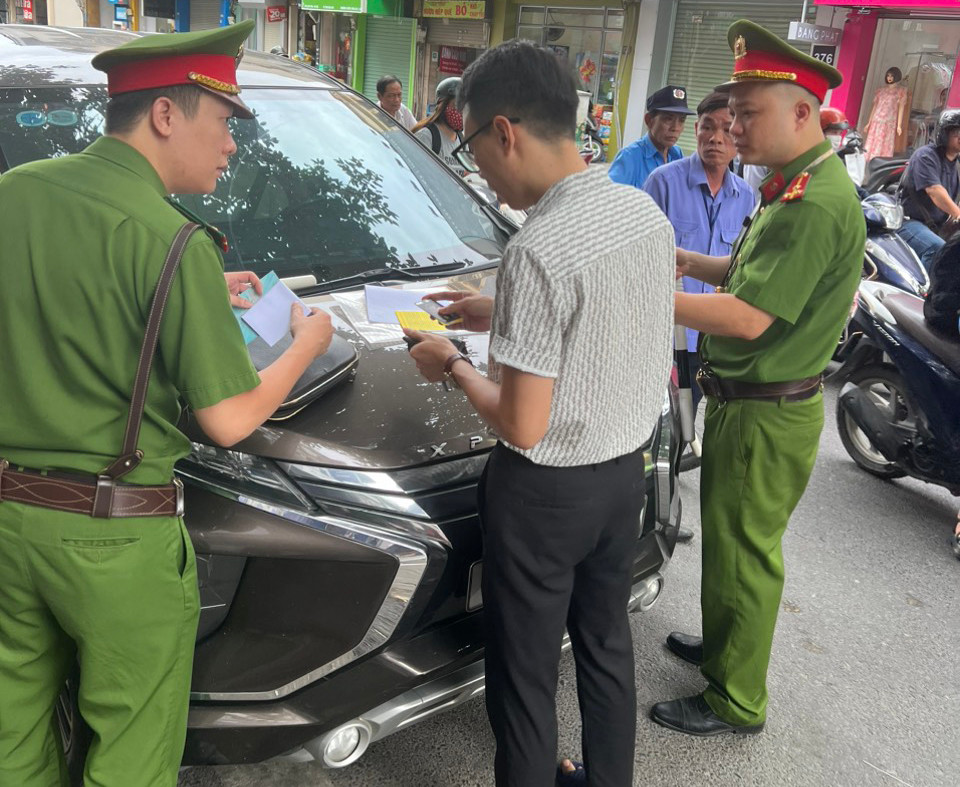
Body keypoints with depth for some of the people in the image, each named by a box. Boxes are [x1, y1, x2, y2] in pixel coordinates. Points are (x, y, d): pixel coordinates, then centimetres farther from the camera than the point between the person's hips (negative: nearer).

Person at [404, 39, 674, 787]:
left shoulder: (539, 249, -26)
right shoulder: (647, 211, -1)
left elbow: (522, 426, -23)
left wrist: (453, 365, -6)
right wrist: (502, 317, 12)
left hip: (547, 492, -8)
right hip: (626, 470, 8)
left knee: (525, 674, 11)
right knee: (607, 643, 25)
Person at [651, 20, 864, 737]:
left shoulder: (815, 203, -24)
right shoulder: (796, 186, 10)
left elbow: (749, 317, -29)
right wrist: (693, 264, 4)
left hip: (767, 416, -10)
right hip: (745, 401, 10)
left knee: (743, 551, 3)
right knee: (730, 538, 24)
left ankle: (736, 703, 20)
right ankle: (722, 644, 44)